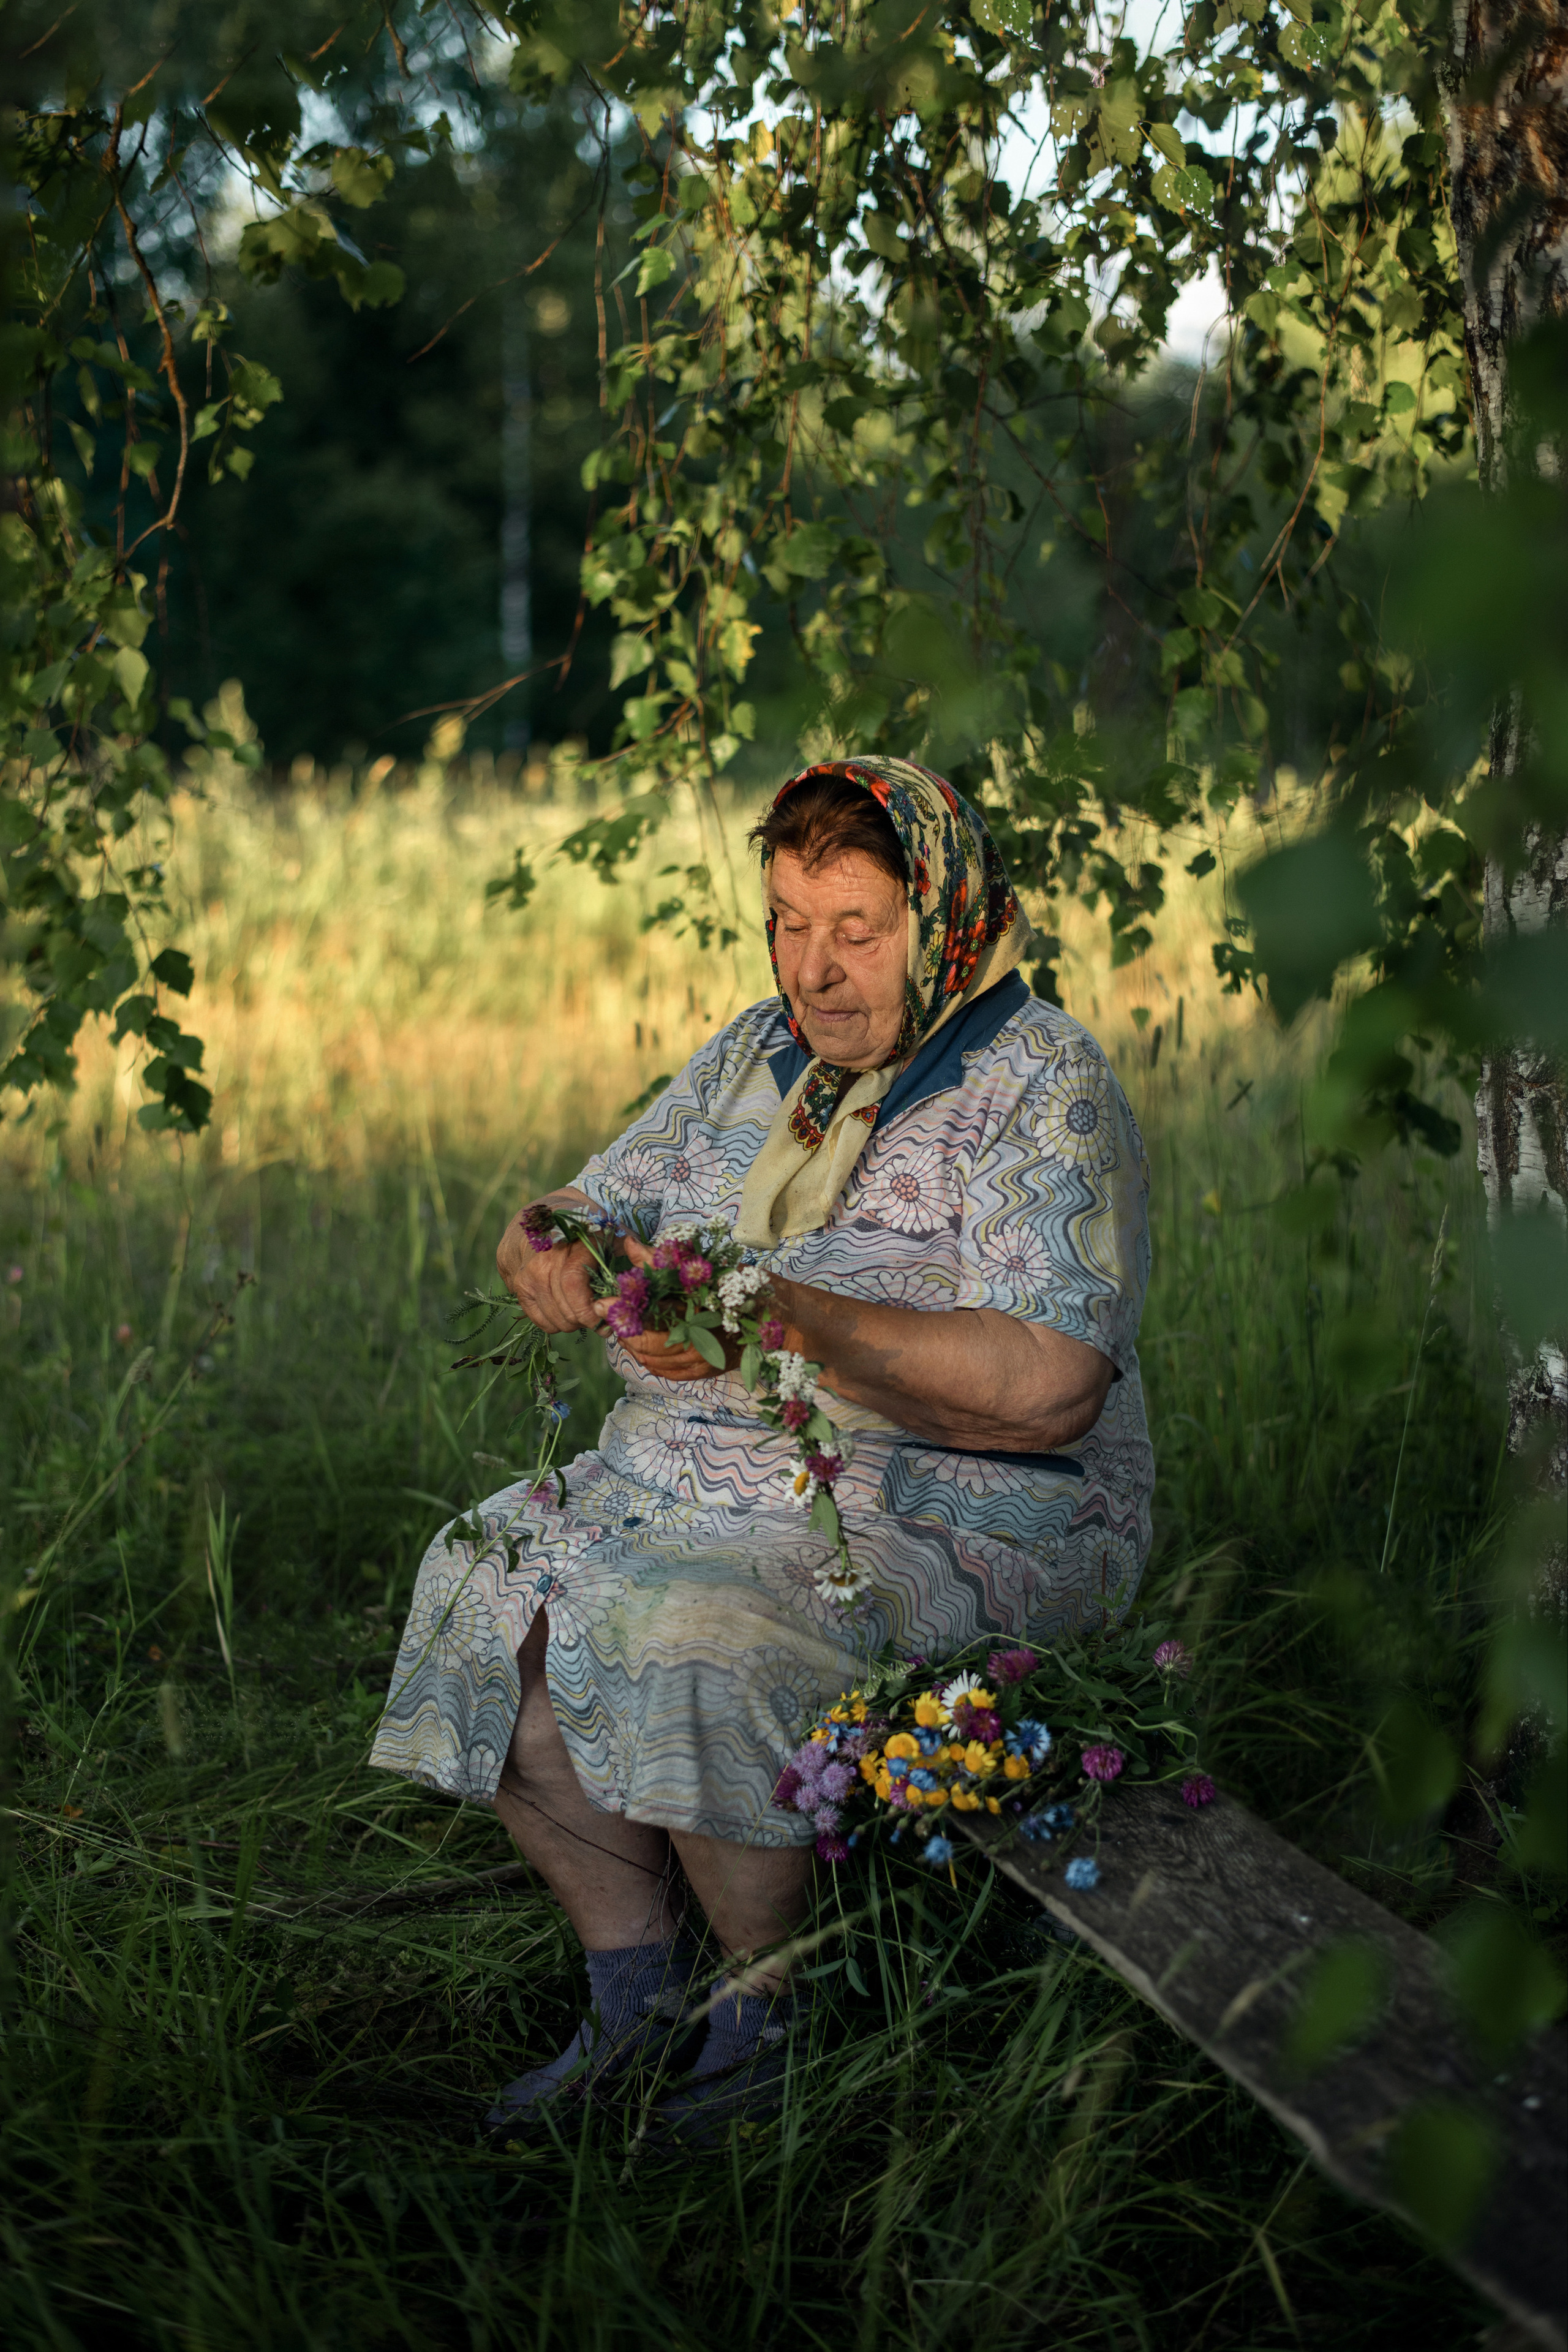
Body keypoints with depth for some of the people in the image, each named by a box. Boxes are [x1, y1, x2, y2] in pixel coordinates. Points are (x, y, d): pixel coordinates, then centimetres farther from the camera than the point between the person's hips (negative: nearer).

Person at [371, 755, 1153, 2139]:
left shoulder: (1042, 1088, -11)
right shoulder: (757, 1052, 12)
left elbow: (1044, 1386, -23)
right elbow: (571, 1222, 14)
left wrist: (784, 1319, -29)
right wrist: (558, 1259, -12)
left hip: (954, 1518, -7)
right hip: (695, 1477, 8)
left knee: (691, 1635, -31)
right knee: (488, 1585, -12)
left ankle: (772, 2014, -8)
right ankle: (637, 1997, -1)